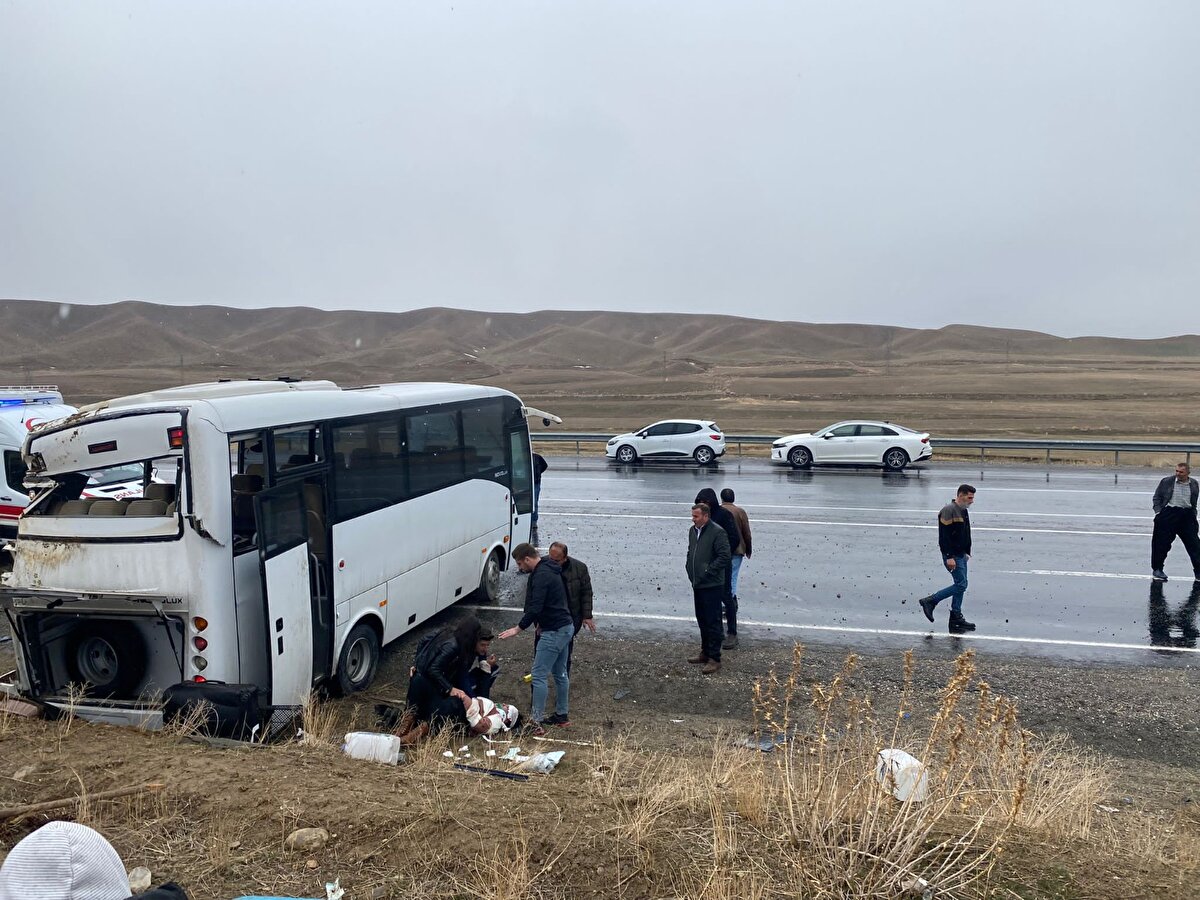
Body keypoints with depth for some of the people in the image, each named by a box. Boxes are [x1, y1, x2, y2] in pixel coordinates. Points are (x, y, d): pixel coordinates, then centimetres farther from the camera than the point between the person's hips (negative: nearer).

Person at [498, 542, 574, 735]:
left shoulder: (541, 576, -19)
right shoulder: (550, 570, 13)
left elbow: (535, 608, -26)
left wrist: (518, 629, -22)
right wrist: (542, 623, 21)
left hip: (553, 632, -11)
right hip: (565, 627, 11)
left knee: (539, 675, -7)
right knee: (560, 673, 18)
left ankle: (536, 722, -4)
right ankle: (562, 715, 27)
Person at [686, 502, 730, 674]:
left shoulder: (718, 532, -15)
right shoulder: (693, 531, 10)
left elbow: (724, 556, -19)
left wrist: (708, 571, -19)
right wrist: (690, 572, 11)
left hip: (712, 586, -8)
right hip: (697, 584, 8)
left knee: (713, 622, -3)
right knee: (702, 620, 18)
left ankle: (714, 659, 3)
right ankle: (705, 652, 31)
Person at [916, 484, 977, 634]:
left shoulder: (964, 511, 13)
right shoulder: (949, 511, -18)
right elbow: (944, 536, -22)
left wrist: (967, 552, 20)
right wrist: (949, 557, -24)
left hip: (961, 555, 10)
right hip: (952, 556, -10)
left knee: (961, 585, 9)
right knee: (961, 584, -10)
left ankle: (956, 620, 14)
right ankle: (929, 601, 0)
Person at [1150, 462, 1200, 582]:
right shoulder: (1167, 481, -2)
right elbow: (1157, 497, 4)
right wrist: (1158, 512, -5)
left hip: (1187, 515, 2)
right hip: (1169, 514, -2)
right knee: (1162, 544, 3)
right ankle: (1157, 569, 18)